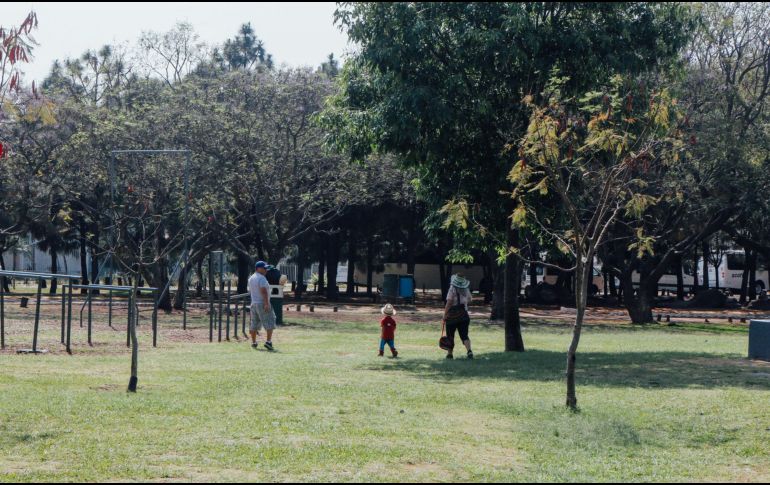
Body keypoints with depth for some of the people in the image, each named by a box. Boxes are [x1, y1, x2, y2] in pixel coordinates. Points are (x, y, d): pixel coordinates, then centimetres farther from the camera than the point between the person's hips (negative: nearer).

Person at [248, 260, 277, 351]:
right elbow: (263, 291, -23)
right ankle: (268, 341, -16)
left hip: (253, 303, 9)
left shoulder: (251, 279, 15)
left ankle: (253, 343, 16)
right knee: (270, 323, -6)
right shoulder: (261, 278, -13)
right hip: (262, 303, -9)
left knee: (254, 324, 14)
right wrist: (266, 303, -27)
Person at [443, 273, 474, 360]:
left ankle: (450, 353, 20)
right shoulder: (466, 290, 4)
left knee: (450, 335, 11)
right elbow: (469, 300, 21)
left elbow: (448, 304, -16)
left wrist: (444, 317, -13)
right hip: (464, 315, 4)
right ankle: (469, 350, -21)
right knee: (464, 335, 1)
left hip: (452, 315, -4)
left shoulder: (452, 289, -12)